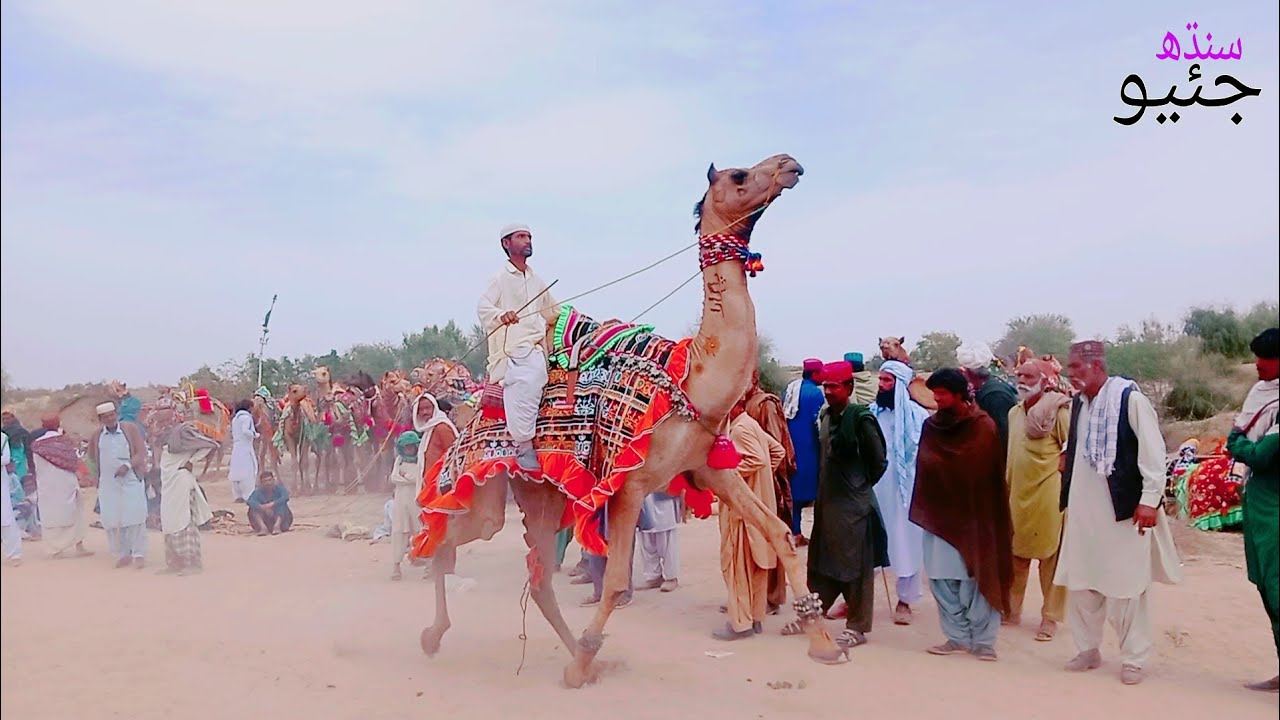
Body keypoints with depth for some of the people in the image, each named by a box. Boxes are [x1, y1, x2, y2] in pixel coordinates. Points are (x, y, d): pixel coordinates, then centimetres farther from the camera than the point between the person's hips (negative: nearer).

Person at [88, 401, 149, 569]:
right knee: (112, 521, 3)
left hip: (131, 480, -3)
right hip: (107, 484, 3)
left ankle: (138, 555, 3)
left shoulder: (131, 429, -2)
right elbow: (92, 457, 22)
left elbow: (141, 452, -6)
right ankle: (122, 555, 12)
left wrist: (127, 465, -20)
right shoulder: (96, 436, 6)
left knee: (135, 518, -3)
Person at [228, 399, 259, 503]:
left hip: (236, 447, 9)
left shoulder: (235, 418, 19)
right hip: (245, 447, -9)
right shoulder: (246, 417, -7)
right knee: (248, 471, -8)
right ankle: (248, 495, -10)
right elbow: (245, 431, -21)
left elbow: (233, 433, 18)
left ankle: (238, 495, 12)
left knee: (236, 471, 9)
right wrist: (255, 435, -6)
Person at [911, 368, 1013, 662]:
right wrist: (924, 509, 4)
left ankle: (982, 640, 13)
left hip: (973, 515, -4)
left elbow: (991, 474, -5)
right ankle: (958, 636, 16)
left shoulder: (983, 426, -6)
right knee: (941, 578, 4)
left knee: (977, 577, 2)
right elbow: (925, 467, 9)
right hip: (940, 513, 4)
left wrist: (989, 515, -7)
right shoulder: (931, 426, 5)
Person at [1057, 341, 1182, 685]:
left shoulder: (1131, 399, -12)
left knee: (1127, 586, 2)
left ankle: (1133, 658, 16)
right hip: (1084, 511, 7)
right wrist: (1067, 499, 14)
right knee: (1080, 583, 12)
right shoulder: (1078, 403, 8)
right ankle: (1088, 649, 26)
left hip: (1124, 510, -7)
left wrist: (1150, 499, -18)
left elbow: (1153, 451, -15)